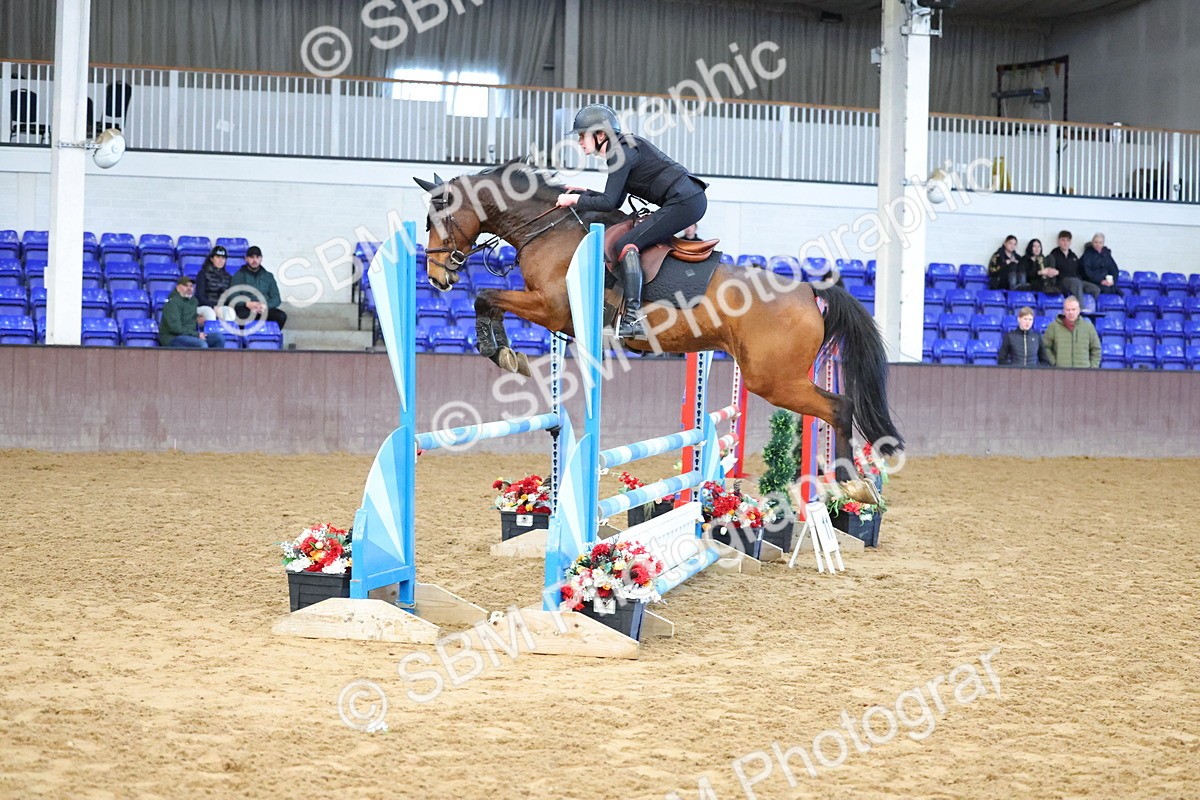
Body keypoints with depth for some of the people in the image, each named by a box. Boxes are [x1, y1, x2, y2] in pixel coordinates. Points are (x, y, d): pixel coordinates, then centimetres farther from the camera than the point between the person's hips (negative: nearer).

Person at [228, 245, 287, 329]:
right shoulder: (239, 275, 11)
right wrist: (247, 304, -21)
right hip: (245, 310, -2)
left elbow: (276, 299, 10)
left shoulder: (268, 276, 19)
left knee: (281, 316, -28)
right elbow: (233, 297, -1)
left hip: (264, 310, 3)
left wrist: (265, 306, -13)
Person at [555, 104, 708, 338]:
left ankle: (633, 318, -25)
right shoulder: (622, 149, 17)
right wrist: (583, 192, 19)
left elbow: (609, 202, -15)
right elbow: (616, 202, 22)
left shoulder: (622, 152, -12)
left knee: (627, 244, -16)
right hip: (690, 201, 11)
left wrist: (575, 201, -4)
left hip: (685, 202, -11)